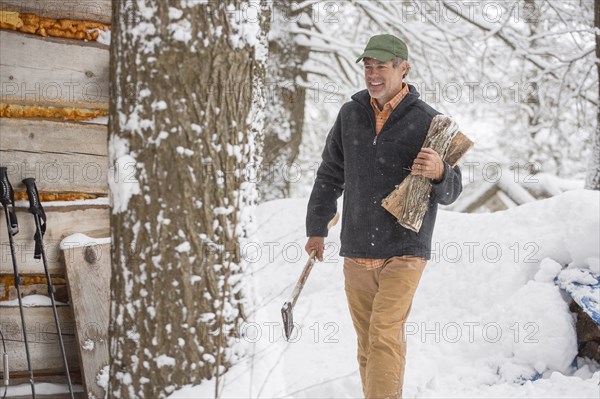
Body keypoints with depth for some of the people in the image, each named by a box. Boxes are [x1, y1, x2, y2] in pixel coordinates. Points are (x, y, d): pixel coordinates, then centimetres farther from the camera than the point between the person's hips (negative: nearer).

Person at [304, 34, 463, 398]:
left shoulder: (427, 121, -6)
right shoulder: (350, 114, 6)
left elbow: (450, 193, -5)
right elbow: (330, 175, 18)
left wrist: (440, 173, -28)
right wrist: (317, 229, 20)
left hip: (404, 251, -4)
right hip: (356, 253, 4)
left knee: (384, 335, -16)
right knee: (367, 345, 10)